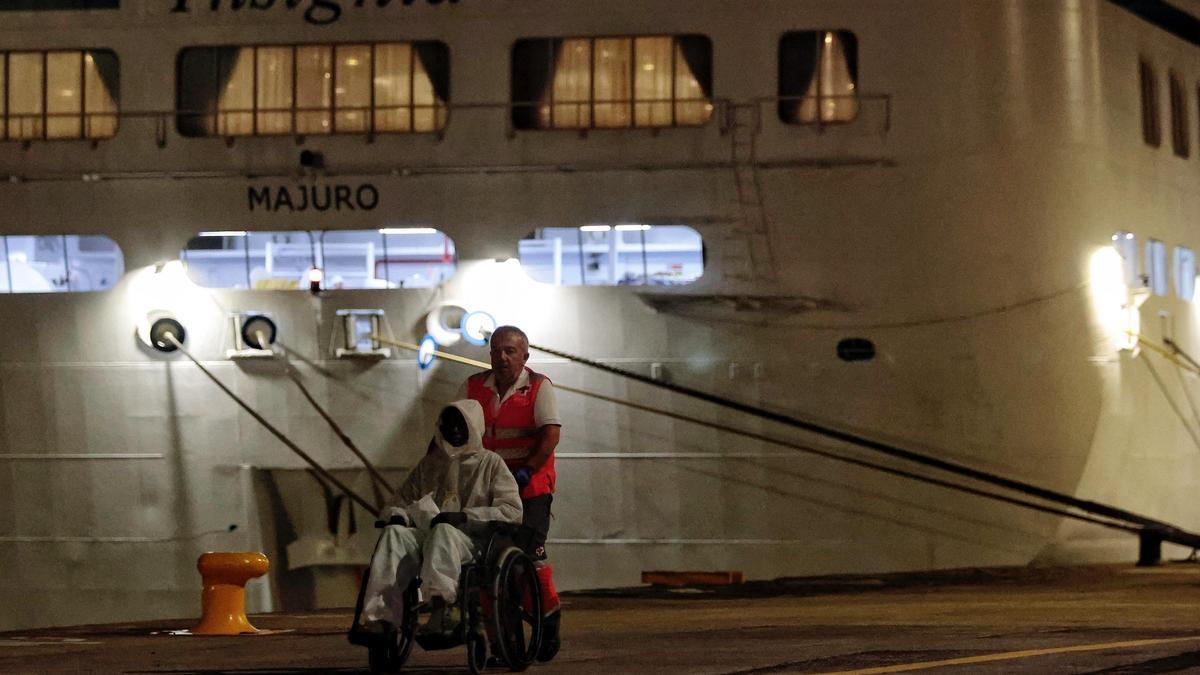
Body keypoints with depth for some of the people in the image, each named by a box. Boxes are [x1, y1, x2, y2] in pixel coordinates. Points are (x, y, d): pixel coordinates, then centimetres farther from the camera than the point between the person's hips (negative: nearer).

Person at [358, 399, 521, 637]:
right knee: (394, 533, -29)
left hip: (471, 540, -4)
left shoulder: (490, 463, 14)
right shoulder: (429, 464, 27)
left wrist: (464, 516, -12)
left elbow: (512, 511, 2)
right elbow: (401, 500, 29)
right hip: (425, 535, 4)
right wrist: (396, 515, 2)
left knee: (444, 531, -39)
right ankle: (381, 616, -48)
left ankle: (441, 605, -61)